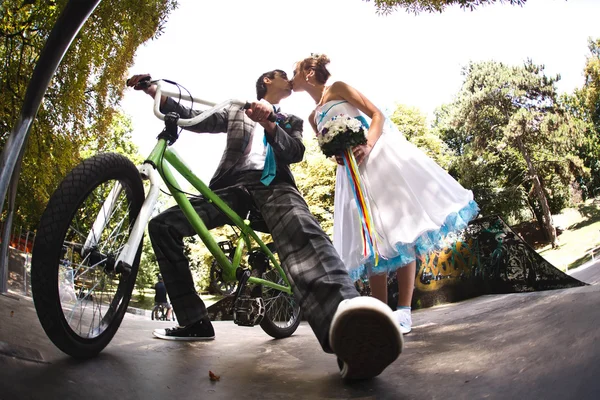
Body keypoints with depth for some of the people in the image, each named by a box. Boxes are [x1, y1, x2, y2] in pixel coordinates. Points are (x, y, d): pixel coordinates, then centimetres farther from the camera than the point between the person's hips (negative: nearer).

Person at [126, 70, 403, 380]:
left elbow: (295, 152, 9)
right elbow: (196, 120, 16)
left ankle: (350, 331, -66)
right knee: (162, 226, -14)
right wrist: (157, 94, 1)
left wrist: (268, 124, -10)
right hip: (232, 185, 3)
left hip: (273, 184, -2)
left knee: (300, 229, -37)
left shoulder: (291, 120, 31)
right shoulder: (235, 112, 32)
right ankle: (194, 322, -6)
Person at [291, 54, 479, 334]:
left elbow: (377, 115, -3)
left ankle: (404, 311, -12)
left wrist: (367, 146, -22)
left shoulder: (338, 88, 6)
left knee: (400, 225, -13)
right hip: (352, 170, 6)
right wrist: (338, 156, -6)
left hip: (381, 152, -6)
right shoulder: (313, 117, 22)